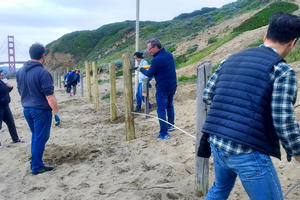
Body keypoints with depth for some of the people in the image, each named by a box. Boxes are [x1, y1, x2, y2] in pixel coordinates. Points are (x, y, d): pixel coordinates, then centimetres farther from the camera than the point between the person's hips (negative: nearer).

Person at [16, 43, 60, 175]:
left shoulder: (20, 71, 6)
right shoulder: (42, 72, -18)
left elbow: (21, 91, 15)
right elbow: (49, 96, -20)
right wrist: (56, 112, -15)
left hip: (26, 109, 8)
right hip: (41, 110, -7)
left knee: (35, 136, 21)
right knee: (40, 138, 4)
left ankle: (35, 162, 30)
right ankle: (37, 167, 12)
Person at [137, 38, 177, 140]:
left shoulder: (156, 60, -22)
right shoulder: (169, 54, 3)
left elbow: (149, 74, -11)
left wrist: (141, 69, 6)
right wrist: (152, 67, 10)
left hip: (162, 88, -8)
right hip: (173, 85, 8)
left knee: (161, 110, 0)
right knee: (169, 106, 25)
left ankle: (164, 134, 1)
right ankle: (171, 125, 37)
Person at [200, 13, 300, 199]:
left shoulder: (231, 60, 9)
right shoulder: (283, 71, -10)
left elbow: (207, 95, 13)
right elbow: (284, 122, -15)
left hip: (216, 143, 7)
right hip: (249, 154, -7)